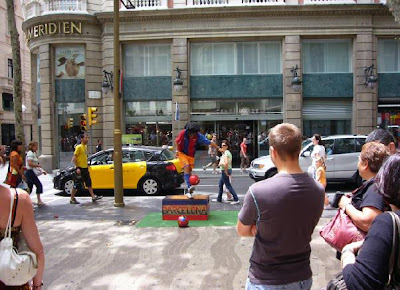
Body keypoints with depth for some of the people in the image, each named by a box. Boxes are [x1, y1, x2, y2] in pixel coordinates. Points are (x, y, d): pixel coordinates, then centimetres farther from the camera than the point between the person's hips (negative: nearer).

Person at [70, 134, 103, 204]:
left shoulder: (85, 146, 12)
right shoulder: (79, 147, -13)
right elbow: (74, 158, -16)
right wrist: (77, 168, -21)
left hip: (85, 168, 8)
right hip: (80, 168, -8)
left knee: (89, 183, 9)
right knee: (76, 184, 0)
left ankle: (93, 197, 12)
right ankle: (72, 199, 10)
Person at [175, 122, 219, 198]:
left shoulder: (198, 136, -18)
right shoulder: (183, 133, -20)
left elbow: (209, 142, -16)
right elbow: (176, 141, -6)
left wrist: (218, 148, -18)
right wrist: (177, 150, -15)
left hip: (191, 155, 3)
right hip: (182, 153, -3)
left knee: (189, 170, 6)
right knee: (186, 166, -25)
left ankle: (188, 191, 17)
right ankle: (189, 186, -35)